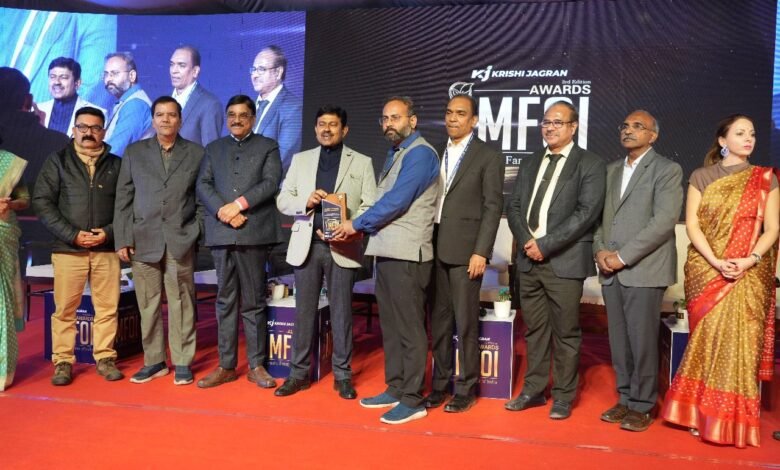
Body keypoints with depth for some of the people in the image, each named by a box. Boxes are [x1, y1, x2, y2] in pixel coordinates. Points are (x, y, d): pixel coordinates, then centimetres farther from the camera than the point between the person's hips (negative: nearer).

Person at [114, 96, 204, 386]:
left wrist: (199, 232, -2)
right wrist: (121, 239, 2)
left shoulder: (196, 153, 8)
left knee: (181, 304, 0)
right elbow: (123, 198, 8)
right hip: (143, 240, 2)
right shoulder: (134, 152, 11)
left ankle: (182, 363, 10)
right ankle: (154, 361, 18)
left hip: (181, 240, -1)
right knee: (148, 305, 5)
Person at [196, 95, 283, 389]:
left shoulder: (268, 147, 11)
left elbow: (271, 183, -4)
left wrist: (239, 204, -14)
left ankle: (257, 365, 9)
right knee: (226, 301, 6)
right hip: (221, 234, 3)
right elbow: (202, 185, 7)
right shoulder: (213, 149, 19)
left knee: (253, 302, 1)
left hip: (253, 233, -3)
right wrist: (223, 211, -10)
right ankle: (226, 365, 13)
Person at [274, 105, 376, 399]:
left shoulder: (362, 163, 5)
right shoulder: (300, 160, 13)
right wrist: (306, 201, -12)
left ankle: (342, 375, 15)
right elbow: (282, 200, 8)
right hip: (306, 244, 2)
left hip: (342, 246, -2)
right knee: (304, 311, 8)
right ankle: (299, 373, 18)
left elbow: (370, 206, -3)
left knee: (341, 312, 4)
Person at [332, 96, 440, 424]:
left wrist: (356, 225, -9)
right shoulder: (395, 155, 19)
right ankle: (395, 389, 26)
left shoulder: (419, 154, -10)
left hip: (407, 254, -9)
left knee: (409, 328, -2)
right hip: (387, 251, 10)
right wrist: (361, 228, 5)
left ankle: (412, 400, 7)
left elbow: (396, 201, -18)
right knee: (390, 325, 15)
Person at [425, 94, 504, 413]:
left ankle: (466, 389, 13)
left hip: (465, 250, -5)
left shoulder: (489, 157, -1)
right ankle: (439, 384, 20)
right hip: (435, 248, 5)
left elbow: (493, 207, -6)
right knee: (439, 321, 10)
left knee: (465, 323, 1)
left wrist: (481, 252, -14)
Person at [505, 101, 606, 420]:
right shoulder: (529, 164, 16)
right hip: (529, 259, 5)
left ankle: (563, 396, 17)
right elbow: (514, 207, 11)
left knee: (565, 332, 3)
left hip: (565, 260, -5)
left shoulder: (590, 164, -1)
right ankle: (534, 389, 24)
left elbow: (586, 212, -12)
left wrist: (545, 244, -15)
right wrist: (527, 241, -6)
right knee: (534, 329, 12)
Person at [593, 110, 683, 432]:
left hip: (644, 269, -5)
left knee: (642, 341, -1)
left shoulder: (667, 170, -1)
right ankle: (625, 398, 21)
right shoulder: (611, 170, 18)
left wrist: (623, 255, -15)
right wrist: (600, 250, -2)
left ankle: (642, 405, 12)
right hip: (611, 270, 5)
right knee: (619, 340, 9)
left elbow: (664, 222, -12)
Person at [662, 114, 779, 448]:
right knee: (708, 342, 2)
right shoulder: (701, 177, 5)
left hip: (749, 276, 0)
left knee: (740, 343, -1)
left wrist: (750, 260, -15)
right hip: (706, 272, 0)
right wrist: (715, 261, -14)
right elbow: (692, 224, -2)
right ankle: (705, 414, 12)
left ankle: (734, 419, 9)